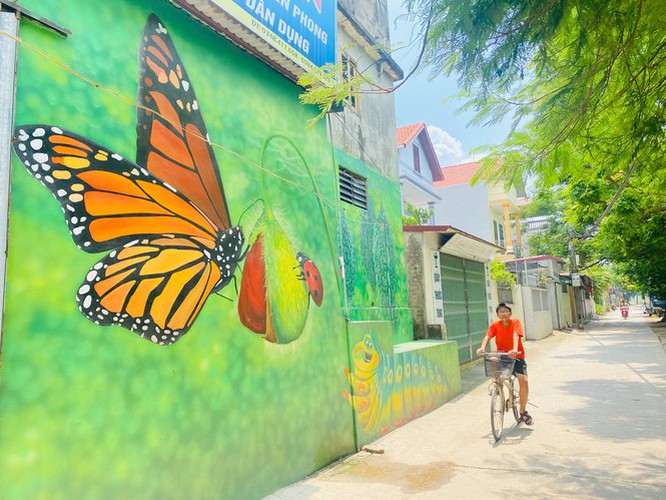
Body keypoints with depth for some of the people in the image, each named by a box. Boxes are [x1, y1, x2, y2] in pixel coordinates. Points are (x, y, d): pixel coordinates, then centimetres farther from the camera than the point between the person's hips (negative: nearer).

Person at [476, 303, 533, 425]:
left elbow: (515, 336, -24)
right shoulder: (495, 325, -3)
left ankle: (523, 411, 0)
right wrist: (482, 348, -38)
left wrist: (515, 349, -43)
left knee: (523, 380, -20)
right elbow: (487, 337, -18)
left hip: (516, 357, -2)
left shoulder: (515, 322, -7)